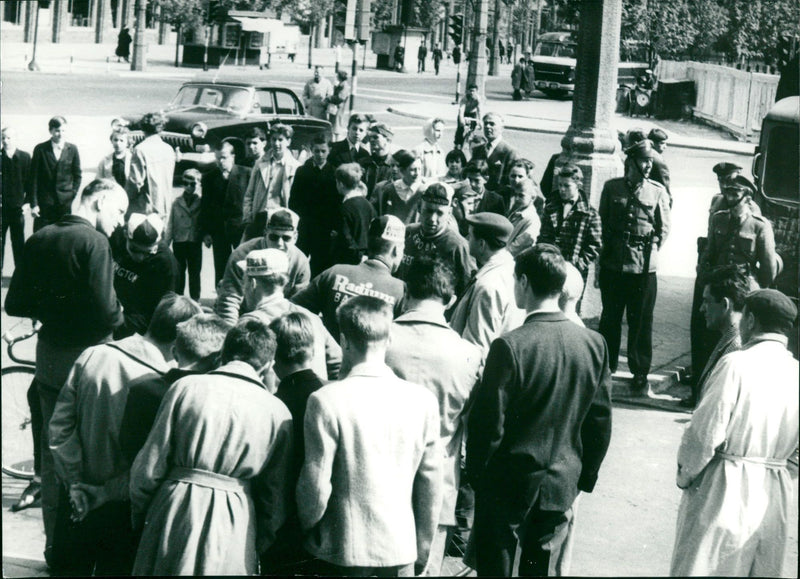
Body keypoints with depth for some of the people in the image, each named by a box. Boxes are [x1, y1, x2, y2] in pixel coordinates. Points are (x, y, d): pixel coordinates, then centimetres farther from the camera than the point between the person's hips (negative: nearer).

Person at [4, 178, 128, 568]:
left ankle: (55, 545, 24)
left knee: (52, 453, 15)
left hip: (49, 356, 6)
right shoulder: (93, 242, -17)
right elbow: (106, 311, -24)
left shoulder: (38, 240, 4)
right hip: (87, 357, -6)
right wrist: (119, 315, -3)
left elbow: (15, 305, 5)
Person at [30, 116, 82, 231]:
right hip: (44, 204, -1)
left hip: (65, 203, 2)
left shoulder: (72, 149, 6)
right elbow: (34, 178, 0)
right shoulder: (40, 149, 0)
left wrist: (73, 195, 0)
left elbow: (77, 175, 13)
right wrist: (33, 204, -6)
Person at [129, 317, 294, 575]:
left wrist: (138, 514, 14)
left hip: (177, 507, -1)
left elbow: (150, 464, -1)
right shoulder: (277, 411, 0)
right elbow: (276, 495, 6)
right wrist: (260, 544, 19)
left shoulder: (186, 387, -3)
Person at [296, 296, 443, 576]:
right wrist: (422, 551, 14)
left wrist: (307, 526, 10)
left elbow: (317, 486, -11)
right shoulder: (423, 400, -5)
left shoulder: (326, 401, -14)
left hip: (343, 553, -2)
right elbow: (431, 486, 1)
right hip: (401, 553, 3)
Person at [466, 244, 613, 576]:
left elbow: (488, 424, -15)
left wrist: (475, 474, 0)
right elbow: (600, 422, 3)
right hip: (561, 487, 4)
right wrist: (583, 481, 14)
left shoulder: (509, 347, -20)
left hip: (506, 486, -4)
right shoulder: (593, 344, -4)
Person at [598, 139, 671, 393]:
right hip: (613, 264, 1)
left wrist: (651, 250, -1)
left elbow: (664, 228, 6)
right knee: (610, 317, 12)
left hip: (644, 267, -1)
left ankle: (640, 372, 16)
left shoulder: (657, 191, -1)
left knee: (641, 321, 4)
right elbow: (602, 222, 11)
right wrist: (604, 249, 6)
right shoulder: (611, 188, 2)